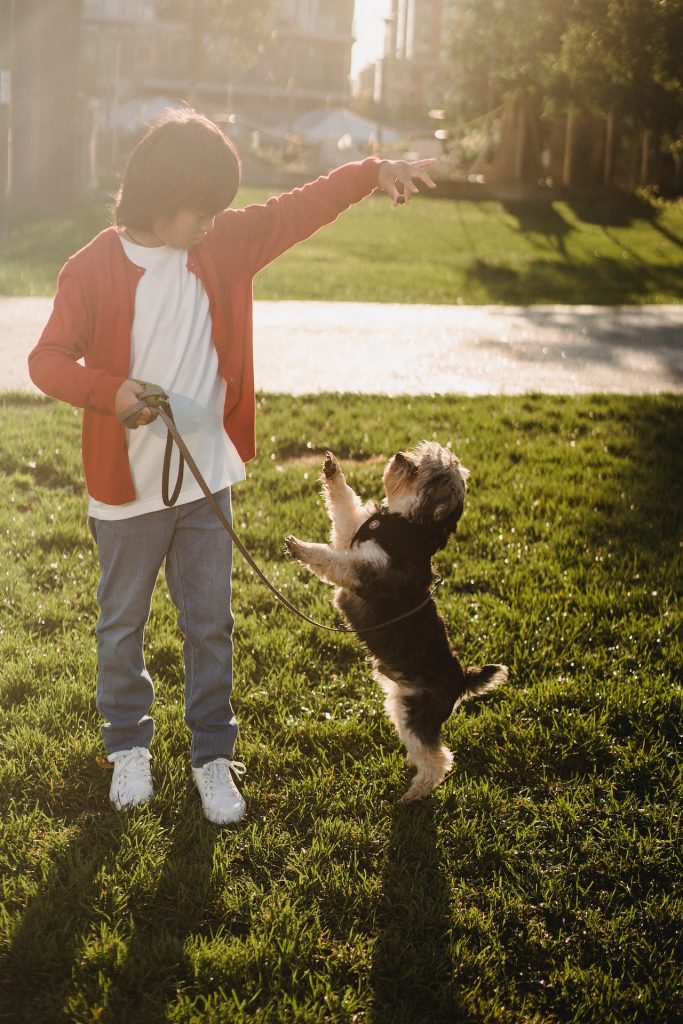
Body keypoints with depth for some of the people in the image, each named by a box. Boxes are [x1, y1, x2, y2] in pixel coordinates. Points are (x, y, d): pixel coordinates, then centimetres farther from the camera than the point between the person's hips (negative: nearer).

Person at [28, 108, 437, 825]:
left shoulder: (222, 246, -1)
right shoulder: (93, 269, -13)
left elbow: (297, 211, 1)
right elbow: (48, 359, -12)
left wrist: (372, 173, -9)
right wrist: (112, 391, -29)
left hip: (207, 480, 3)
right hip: (127, 487, -3)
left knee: (210, 624, 11)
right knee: (123, 623, 14)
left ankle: (213, 752, 25)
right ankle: (128, 745, 34)